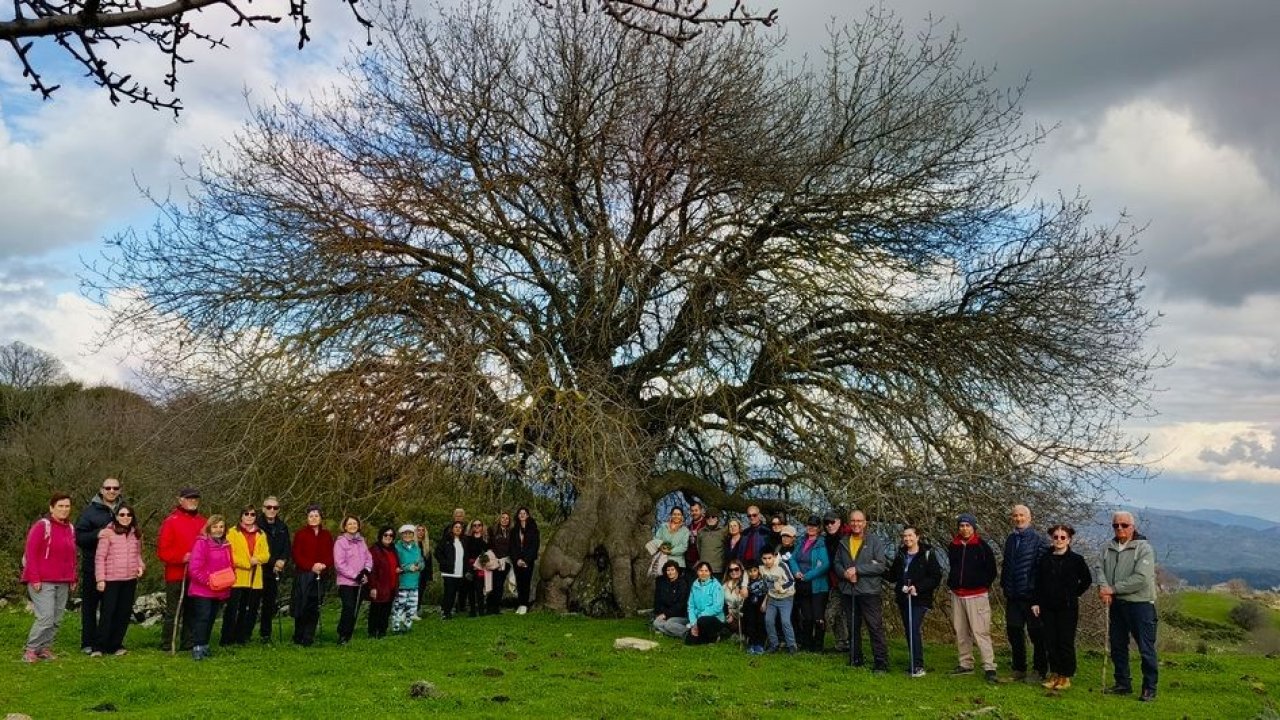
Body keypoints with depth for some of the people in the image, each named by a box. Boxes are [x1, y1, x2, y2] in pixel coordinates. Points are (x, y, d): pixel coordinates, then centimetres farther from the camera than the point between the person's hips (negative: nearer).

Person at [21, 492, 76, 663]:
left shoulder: (70, 528, 12)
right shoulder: (42, 526, -7)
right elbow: (30, 553, -11)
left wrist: (72, 579, 12)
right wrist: (34, 579, -15)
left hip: (63, 583, 6)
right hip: (42, 582, -6)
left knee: (57, 619, 6)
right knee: (46, 617, -12)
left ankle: (45, 648, 17)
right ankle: (30, 649, 3)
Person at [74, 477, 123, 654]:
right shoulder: (90, 511, -1)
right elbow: (79, 537, -7)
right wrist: (97, 534, -22)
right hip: (93, 567, -3)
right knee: (90, 606, 5)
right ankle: (88, 643, 11)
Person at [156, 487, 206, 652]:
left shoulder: (202, 522, 11)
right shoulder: (171, 521, -4)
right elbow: (162, 550, -9)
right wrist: (182, 557, -18)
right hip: (176, 575, -5)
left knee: (192, 612, 11)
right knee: (173, 613, 0)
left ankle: (187, 644, 19)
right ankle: (167, 646, 8)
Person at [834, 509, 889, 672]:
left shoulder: (875, 541, -4)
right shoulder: (843, 543, 12)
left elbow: (881, 565, -11)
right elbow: (837, 564, 15)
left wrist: (857, 569, -16)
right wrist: (845, 573, -7)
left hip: (869, 591, -5)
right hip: (848, 591, 5)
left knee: (876, 628, -7)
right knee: (853, 627, 14)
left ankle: (881, 663, -3)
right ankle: (855, 659, 24)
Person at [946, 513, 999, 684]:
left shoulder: (982, 547, -4)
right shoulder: (953, 546, 10)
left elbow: (991, 571, 1)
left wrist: (982, 585, -2)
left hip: (977, 595, -6)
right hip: (957, 595, 6)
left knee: (980, 632, -11)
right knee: (960, 631, 10)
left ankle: (989, 668, -11)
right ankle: (965, 664, 20)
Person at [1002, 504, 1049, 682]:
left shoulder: (1038, 539, -9)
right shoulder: (1010, 539, 12)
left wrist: (1037, 590, -16)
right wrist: (1004, 584, 11)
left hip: (1031, 594, -6)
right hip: (1013, 596, 6)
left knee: (1036, 633, 4)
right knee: (1013, 632, 11)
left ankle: (1039, 671, 15)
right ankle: (1018, 669, 23)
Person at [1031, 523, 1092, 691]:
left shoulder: (1076, 560, -3)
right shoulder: (1044, 559, 6)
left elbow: (1087, 579, 6)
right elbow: (1038, 582, 8)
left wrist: (1074, 594, 3)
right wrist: (1035, 602, 3)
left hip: (1067, 608, -3)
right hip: (1047, 608, 3)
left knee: (1066, 642, 1)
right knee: (1050, 642, 6)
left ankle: (1066, 676, 11)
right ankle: (1054, 674, 17)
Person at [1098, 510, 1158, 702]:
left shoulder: (1144, 548, -10)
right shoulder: (1108, 548, 9)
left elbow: (1141, 578, -19)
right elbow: (1102, 571, 3)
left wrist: (1113, 589, -17)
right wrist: (1103, 587, -18)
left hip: (1140, 603, -6)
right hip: (1116, 604, 6)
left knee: (1146, 648, -2)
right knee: (1117, 646, 14)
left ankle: (1149, 688, 7)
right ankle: (1123, 684, 26)